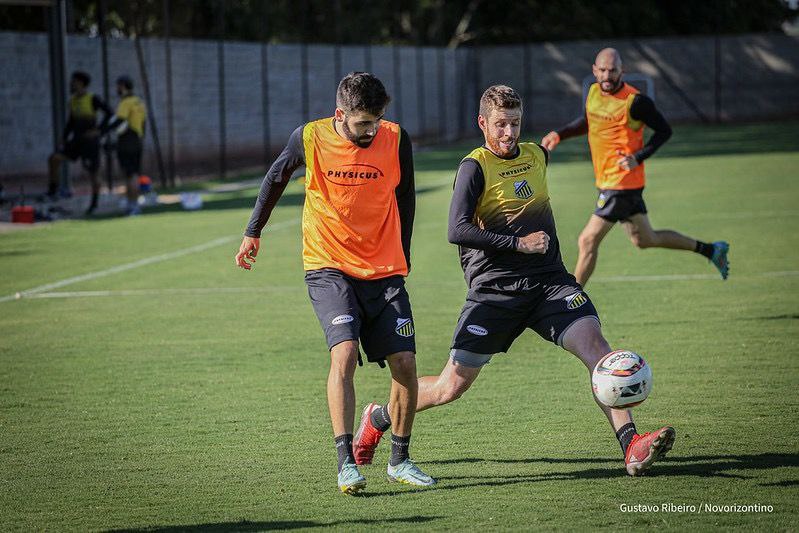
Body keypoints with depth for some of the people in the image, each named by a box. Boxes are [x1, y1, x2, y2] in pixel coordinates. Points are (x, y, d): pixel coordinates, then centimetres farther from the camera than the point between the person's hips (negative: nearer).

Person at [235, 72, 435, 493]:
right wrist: (253, 232, 17)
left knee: (405, 363, -3)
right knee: (344, 352, -22)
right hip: (329, 267, -2)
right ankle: (346, 462, -20)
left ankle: (399, 460, 15)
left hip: (384, 270, 3)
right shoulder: (309, 139, -10)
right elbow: (276, 178, 10)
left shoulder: (395, 140, -6)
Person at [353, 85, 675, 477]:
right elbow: (457, 230, -18)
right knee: (451, 387, 0)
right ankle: (378, 419, 25)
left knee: (594, 344, -20)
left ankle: (630, 445, -26)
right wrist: (517, 243, -18)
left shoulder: (537, 155, 12)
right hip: (494, 290, -4)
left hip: (549, 282, 5)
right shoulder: (474, 167, -7)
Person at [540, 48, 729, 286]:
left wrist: (638, 157, -19)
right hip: (606, 182, 8)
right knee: (644, 240, 18)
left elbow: (664, 130, -9)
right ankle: (710, 250, 32)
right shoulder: (593, 92, 5)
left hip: (622, 183, -8)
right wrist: (559, 134, 11)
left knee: (588, 241, -8)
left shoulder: (636, 101, -18)